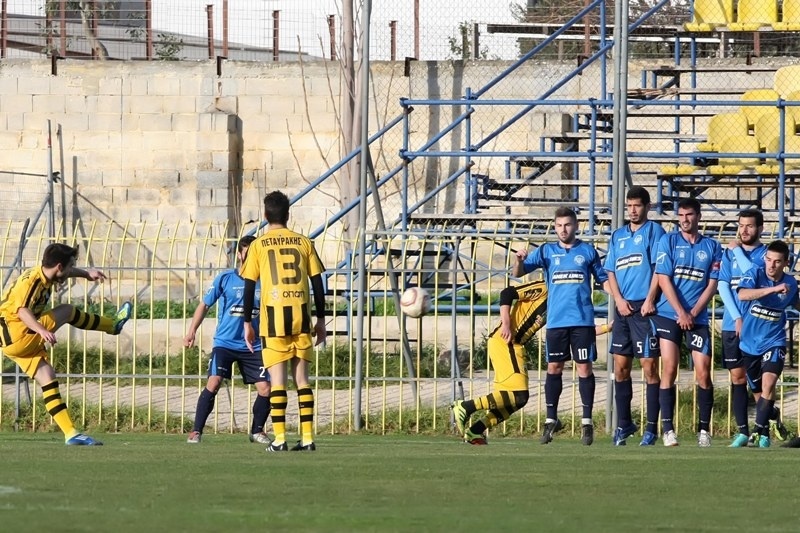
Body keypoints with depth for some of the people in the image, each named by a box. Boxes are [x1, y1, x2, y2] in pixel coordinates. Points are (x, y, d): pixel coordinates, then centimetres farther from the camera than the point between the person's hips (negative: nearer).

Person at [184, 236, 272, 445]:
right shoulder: (225, 279, 0)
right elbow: (205, 304, 7)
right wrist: (192, 331, 0)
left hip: (253, 346, 2)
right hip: (225, 343, -2)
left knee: (264, 389, -4)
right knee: (213, 383, -18)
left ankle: (257, 431, 18)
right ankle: (196, 431, -11)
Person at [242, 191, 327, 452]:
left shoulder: (258, 245, 3)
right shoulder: (304, 242, 8)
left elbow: (249, 286, 1)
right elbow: (317, 282, 8)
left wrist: (247, 323, 7)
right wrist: (321, 319, 15)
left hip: (273, 315, -2)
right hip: (301, 314, 2)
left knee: (277, 377, -1)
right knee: (302, 376, 7)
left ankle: (279, 438, -6)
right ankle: (307, 437, 3)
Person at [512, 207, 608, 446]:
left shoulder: (587, 251, 8)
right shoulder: (547, 251, 9)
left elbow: (603, 279, 16)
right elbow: (519, 272, 2)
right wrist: (518, 259, -20)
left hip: (582, 319, -1)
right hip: (556, 320, 1)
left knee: (584, 368, -2)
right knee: (554, 368, 3)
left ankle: (587, 422, 2)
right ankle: (551, 420, 11)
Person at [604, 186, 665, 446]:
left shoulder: (653, 231, 0)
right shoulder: (617, 236, 17)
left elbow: (659, 268, -7)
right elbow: (611, 272, 15)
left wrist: (649, 300, -15)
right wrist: (619, 299, 0)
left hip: (644, 308, -6)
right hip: (623, 309, 6)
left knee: (650, 367, -5)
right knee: (620, 368, 7)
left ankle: (651, 428, -3)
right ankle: (624, 423, 17)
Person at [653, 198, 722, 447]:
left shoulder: (712, 247, 7)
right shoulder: (668, 241, 2)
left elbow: (712, 285, 4)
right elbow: (664, 279, -3)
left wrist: (693, 314, -8)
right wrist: (681, 313, -11)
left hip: (697, 317, 1)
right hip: (668, 315, -1)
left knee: (703, 373, -5)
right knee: (669, 370, -7)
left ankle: (704, 429, 4)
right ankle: (667, 428, -4)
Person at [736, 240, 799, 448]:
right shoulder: (755, 274, -13)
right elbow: (742, 294, -35)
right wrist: (774, 289, -41)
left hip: (774, 342, 0)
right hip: (750, 342, 0)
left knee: (768, 384, -18)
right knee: (757, 388, 14)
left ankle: (762, 433, -10)